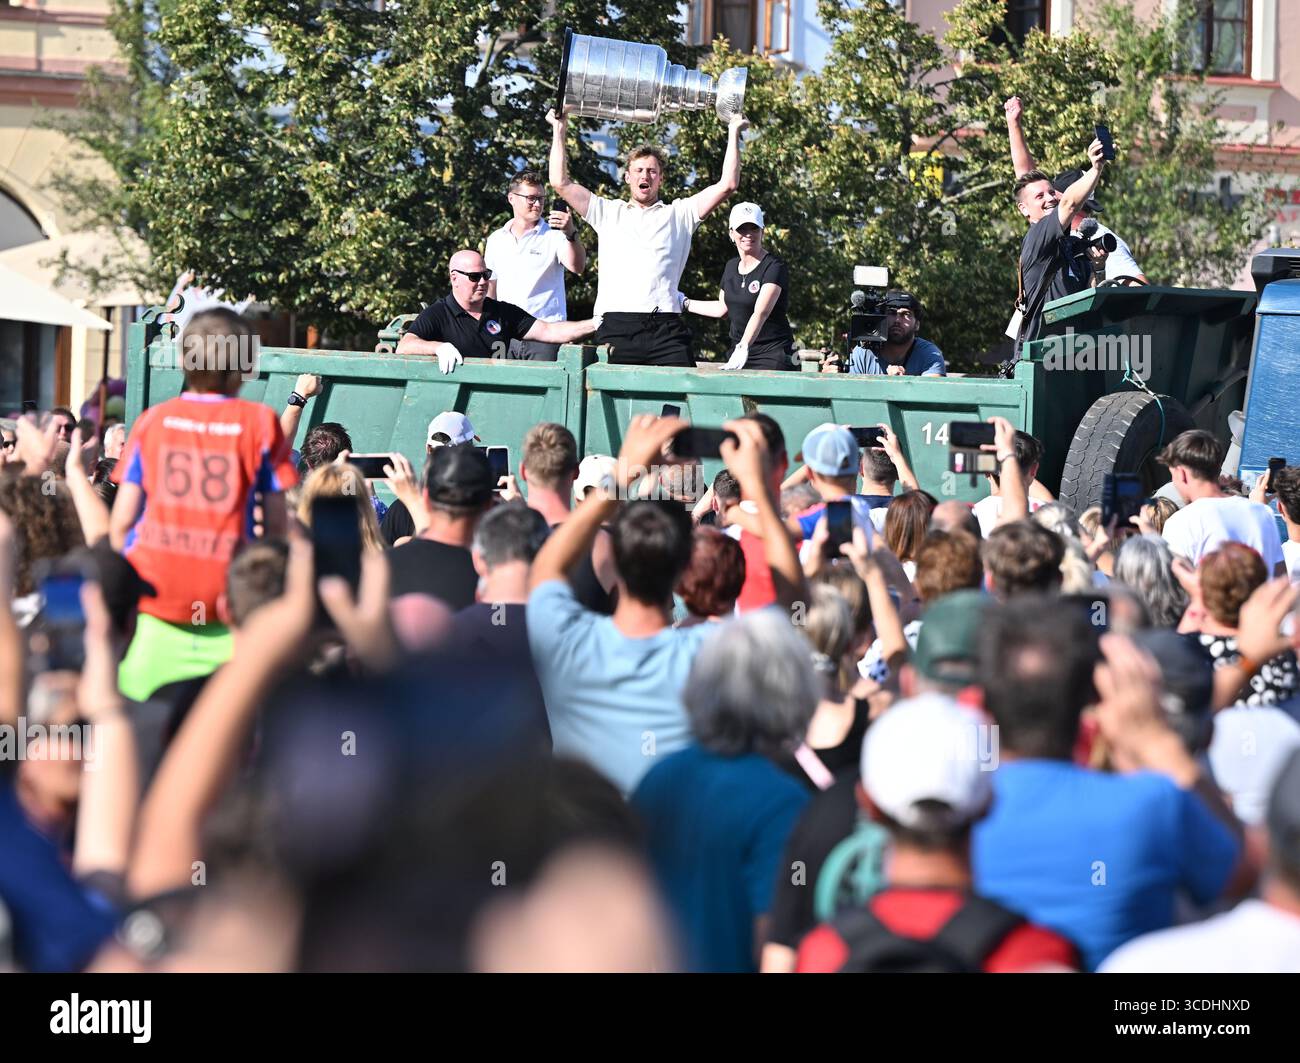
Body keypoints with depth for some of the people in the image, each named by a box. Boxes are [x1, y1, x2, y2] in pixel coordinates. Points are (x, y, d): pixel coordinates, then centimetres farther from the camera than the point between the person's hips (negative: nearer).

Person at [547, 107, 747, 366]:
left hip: (666, 328, 0)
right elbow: (561, 183, 19)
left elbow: (727, 185, 14)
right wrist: (559, 131, 22)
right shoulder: (608, 212, 23)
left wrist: (733, 133, 16)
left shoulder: (679, 214, 21)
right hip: (616, 326, 0)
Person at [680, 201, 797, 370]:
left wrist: (743, 348, -37)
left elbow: (760, 313, -25)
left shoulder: (774, 268, -11)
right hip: (738, 351, 6)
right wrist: (685, 303, 33)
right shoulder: (731, 267, 12)